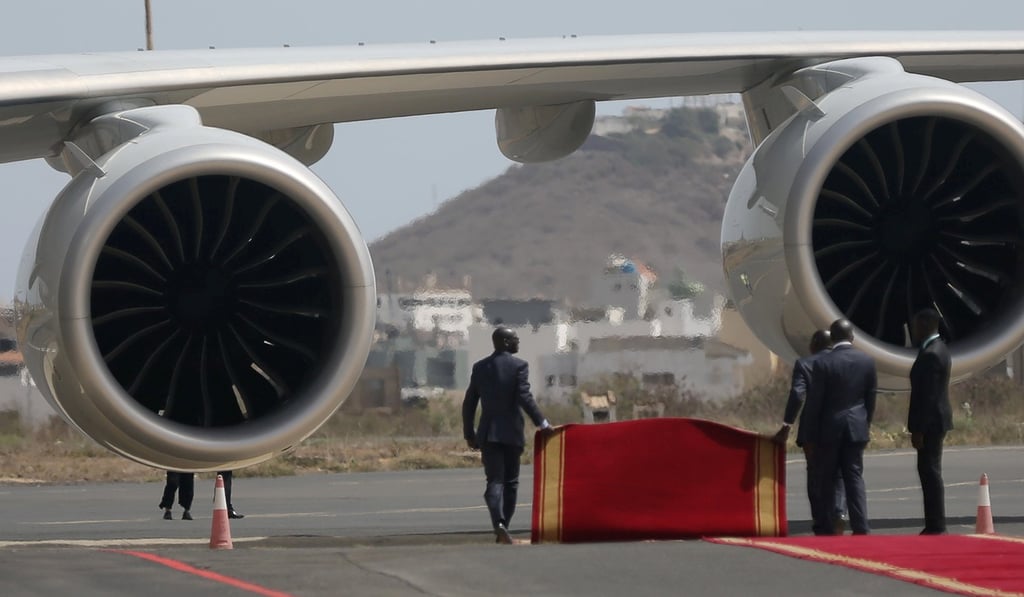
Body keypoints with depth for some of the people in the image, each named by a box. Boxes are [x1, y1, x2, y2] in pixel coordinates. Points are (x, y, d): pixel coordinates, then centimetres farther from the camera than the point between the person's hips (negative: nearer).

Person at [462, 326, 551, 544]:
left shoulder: (480, 367, 6)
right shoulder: (519, 366, -6)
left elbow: (469, 403, 8)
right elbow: (524, 398, -16)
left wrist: (469, 434, 15)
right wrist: (542, 422, -11)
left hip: (488, 433, 2)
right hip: (511, 432, -2)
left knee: (495, 481, -3)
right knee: (510, 482, 10)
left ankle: (498, 523, -26)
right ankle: (503, 527, 9)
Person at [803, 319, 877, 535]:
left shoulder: (822, 363, -12)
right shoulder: (867, 361, 0)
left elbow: (814, 402, -9)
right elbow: (871, 398, 7)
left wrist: (810, 435, -2)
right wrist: (866, 426, 18)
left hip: (829, 428, -3)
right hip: (856, 428, 3)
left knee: (825, 481, 6)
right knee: (855, 478, 5)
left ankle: (827, 529, 5)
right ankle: (861, 527, -4)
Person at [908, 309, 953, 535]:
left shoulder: (930, 355, -18)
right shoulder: (938, 349, 14)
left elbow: (928, 396, -21)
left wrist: (918, 430, -20)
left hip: (930, 423, -10)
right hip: (936, 421, 10)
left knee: (930, 472, -8)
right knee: (929, 472, 13)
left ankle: (936, 525, -7)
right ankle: (935, 525, 16)